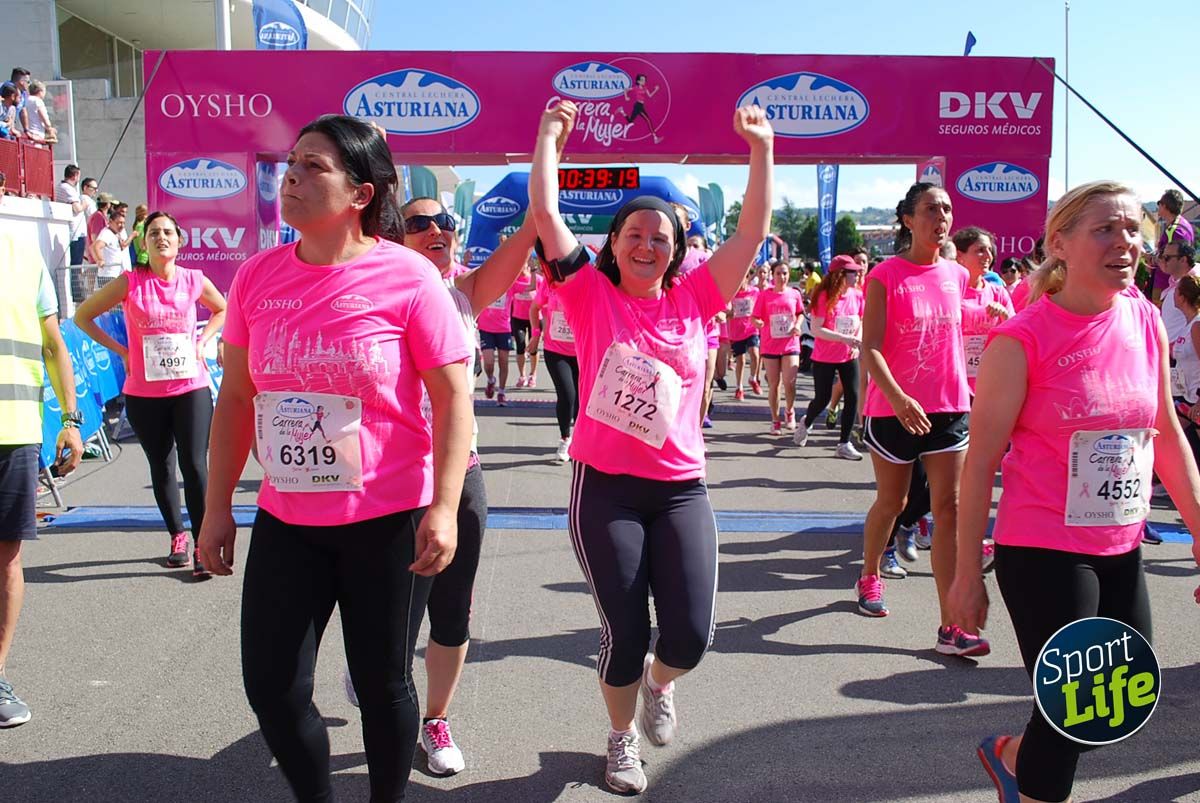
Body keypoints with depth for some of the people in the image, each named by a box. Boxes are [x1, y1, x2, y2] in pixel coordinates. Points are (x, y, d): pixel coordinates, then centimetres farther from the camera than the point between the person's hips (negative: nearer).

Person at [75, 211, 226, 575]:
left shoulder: (194, 281, 0)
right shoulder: (130, 283, -4)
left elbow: (221, 310, 20)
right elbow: (83, 316, 5)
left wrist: (202, 342, 5)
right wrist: (121, 351, -2)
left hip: (191, 388, 0)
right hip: (144, 394, 1)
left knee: (194, 466, -7)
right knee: (161, 468, 12)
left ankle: (201, 546, -1)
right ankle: (177, 537, 29)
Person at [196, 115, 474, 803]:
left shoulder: (407, 276, -11)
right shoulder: (258, 276, 3)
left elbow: (454, 395, -10)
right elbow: (237, 396, 10)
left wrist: (443, 507, -17)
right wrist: (218, 506, 10)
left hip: (387, 521, -4)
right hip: (285, 520, 5)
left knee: (382, 684, 10)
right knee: (271, 687, 9)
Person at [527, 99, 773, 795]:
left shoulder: (692, 299, 5)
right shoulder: (591, 294, -1)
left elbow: (754, 231, 3)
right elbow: (545, 214, -7)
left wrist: (762, 148, 1)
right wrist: (550, 132, -1)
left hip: (681, 488, 2)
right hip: (605, 488, -2)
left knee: (691, 634, -4)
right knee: (625, 633, 2)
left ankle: (659, 683, 35)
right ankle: (623, 739, 33)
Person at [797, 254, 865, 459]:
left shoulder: (857, 295, -1)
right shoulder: (825, 296, -16)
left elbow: (861, 322, 12)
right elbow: (816, 329, -19)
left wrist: (857, 342, -8)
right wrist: (846, 339, -25)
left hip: (849, 357, 4)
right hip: (824, 357, -4)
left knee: (853, 397, -5)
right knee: (822, 399, 4)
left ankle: (844, 444, 6)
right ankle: (806, 423, 37)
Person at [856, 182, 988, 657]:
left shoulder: (957, 276, 7)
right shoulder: (886, 276, -8)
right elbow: (870, 348, -15)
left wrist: (967, 389, 16)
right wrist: (897, 395, -29)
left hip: (949, 408, 4)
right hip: (893, 408, -3)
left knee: (949, 509, -4)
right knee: (890, 502, 13)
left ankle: (951, 627, -3)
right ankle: (869, 576, 41)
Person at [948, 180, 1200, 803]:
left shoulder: (1146, 320, 3)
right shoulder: (1022, 339, -15)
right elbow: (981, 459, -12)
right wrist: (967, 574, -10)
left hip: (1122, 552, 7)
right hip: (1043, 553, -6)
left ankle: (1012, 753, 41)